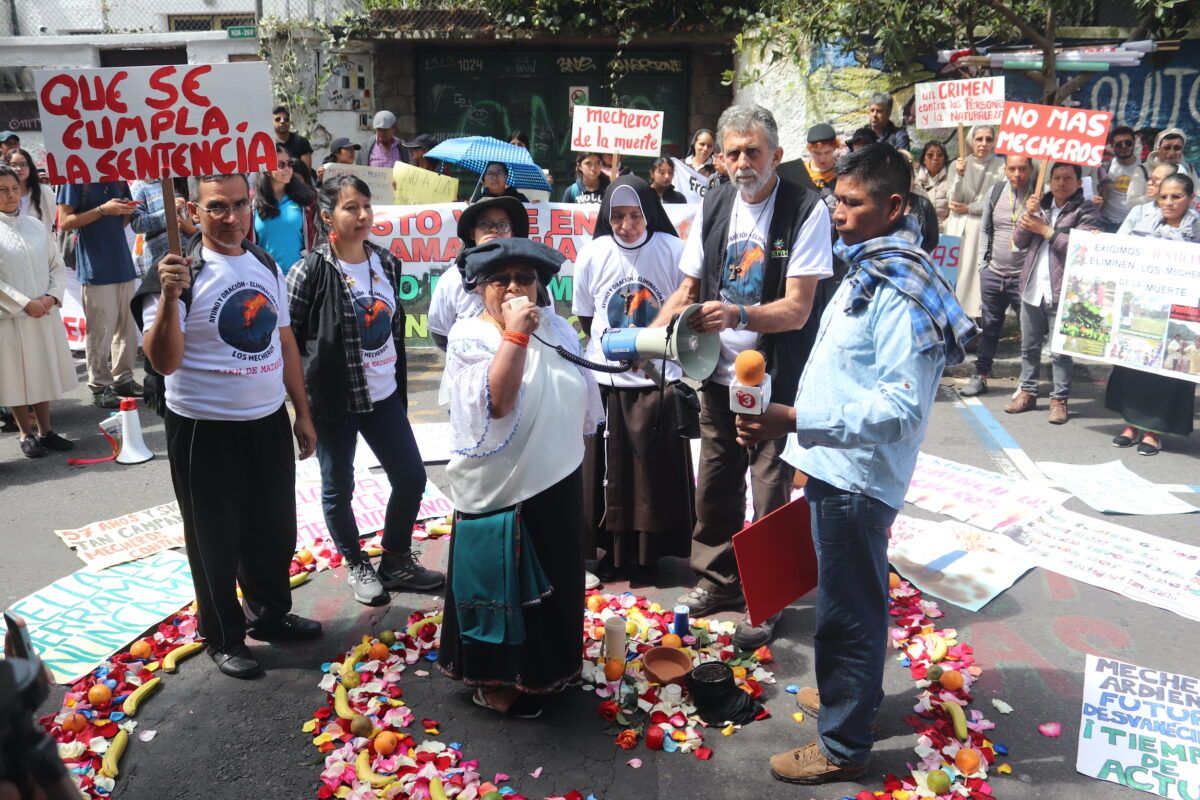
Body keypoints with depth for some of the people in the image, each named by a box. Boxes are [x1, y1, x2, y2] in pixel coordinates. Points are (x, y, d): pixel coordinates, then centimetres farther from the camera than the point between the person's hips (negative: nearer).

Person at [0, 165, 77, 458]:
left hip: (45, 313, 4)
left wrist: (52, 296, -7)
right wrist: (24, 304, -15)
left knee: (43, 371, 12)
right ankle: (27, 434, 17)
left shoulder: (36, 225, 6)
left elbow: (57, 266, 8)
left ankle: (45, 431, 23)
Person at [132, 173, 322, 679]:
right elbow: (164, 362, -22)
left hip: (268, 423, 6)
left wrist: (302, 412, 13)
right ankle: (224, 639, 29)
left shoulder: (267, 266, 4)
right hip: (205, 431, -5)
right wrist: (168, 297, -36)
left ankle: (270, 614, 41)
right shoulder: (180, 273, -14)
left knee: (275, 529, 19)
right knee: (215, 540, 10)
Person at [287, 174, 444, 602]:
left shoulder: (387, 263, 3)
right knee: (337, 488, 10)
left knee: (411, 477, 10)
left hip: (384, 395, 5)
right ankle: (357, 566, 32)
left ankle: (395, 560, 30)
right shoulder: (310, 272, -14)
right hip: (334, 401, -5)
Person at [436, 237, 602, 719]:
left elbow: (585, 406, 13)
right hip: (497, 492, -5)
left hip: (557, 487, 6)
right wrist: (515, 333, -28)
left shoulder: (559, 330, 3)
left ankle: (545, 669, 40)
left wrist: (574, 460, 18)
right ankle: (495, 678, 30)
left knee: (552, 584, 19)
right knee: (499, 587, 10)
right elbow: (495, 402, -29)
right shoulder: (469, 337, -12)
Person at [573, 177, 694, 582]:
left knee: (657, 472, 6)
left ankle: (649, 552, 20)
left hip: (661, 380, -1)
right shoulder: (593, 254, -3)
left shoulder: (672, 250, -9)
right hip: (607, 381, 2)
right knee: (610, 471, 8)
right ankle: (614, 551, 22)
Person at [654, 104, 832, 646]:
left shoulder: (806, 211, -13)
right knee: (715, 483, 15)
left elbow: (797, 310, -19)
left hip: (776, 380, -5)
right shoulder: (714, 206, 5)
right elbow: (688, 289, 11)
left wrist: (738, 315, -37)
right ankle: (719, 578, 36)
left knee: (771, 491, 3)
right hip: (719, 375, 5)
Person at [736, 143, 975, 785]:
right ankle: (855, 690, 45)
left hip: (855, 475, -9)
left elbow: (901, 407, -28)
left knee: (846, 610, 5)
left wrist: (796, 421, -32)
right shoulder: (869, 268, 8)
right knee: (854, 597, 25)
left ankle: (842, 745, 22)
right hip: (838, 466, 9)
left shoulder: (901, 291, -21)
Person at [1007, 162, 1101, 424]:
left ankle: (1059, 399, 6)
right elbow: (1019, 242, 9)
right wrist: (1028, 214, -6)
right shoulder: (1041, 205, 14)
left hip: (1062, 291, -5)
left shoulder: (1086, 211, -1)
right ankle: (1027, 392, 23)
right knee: (1029, 346, 13)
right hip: (1032, 288, 5)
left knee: (1061, 351, -2)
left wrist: (1046, 230, -13)